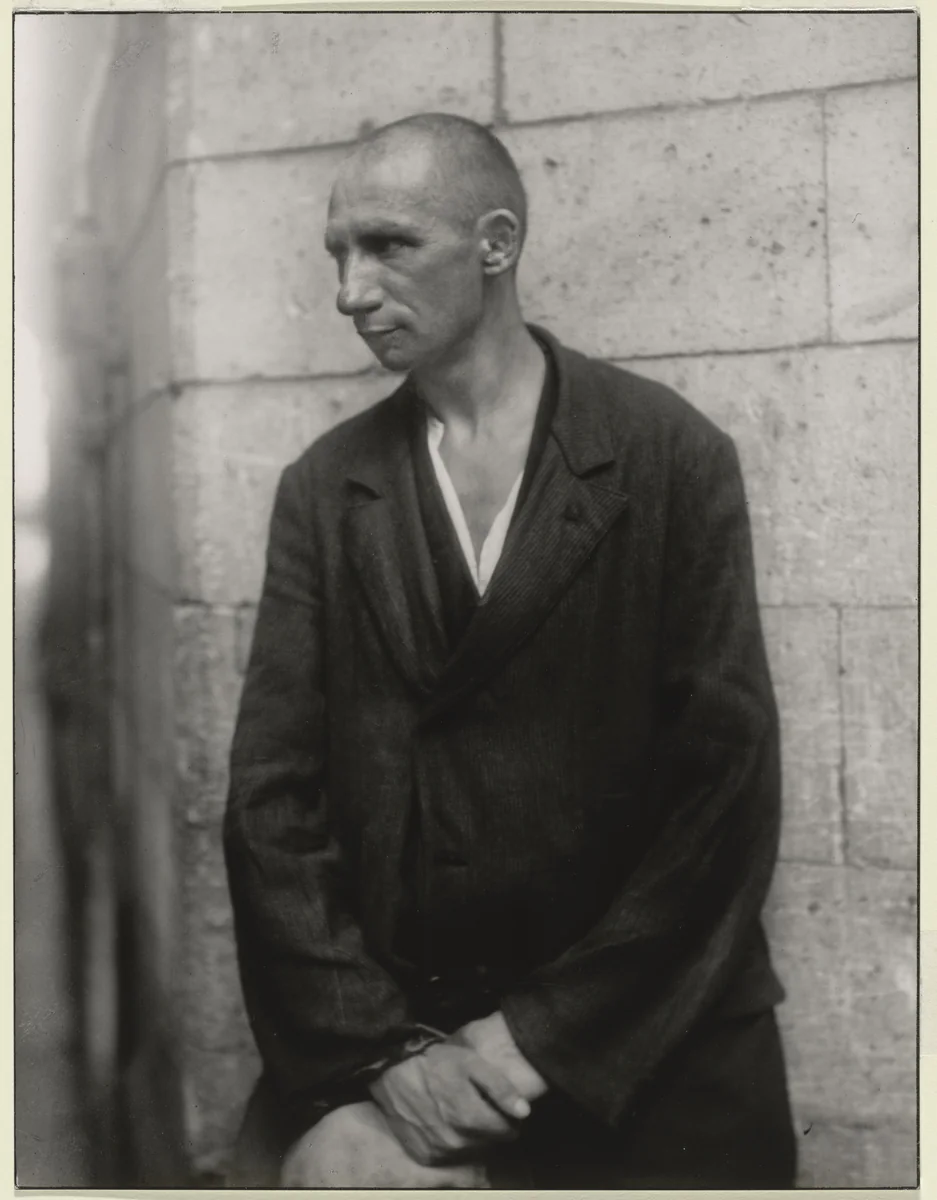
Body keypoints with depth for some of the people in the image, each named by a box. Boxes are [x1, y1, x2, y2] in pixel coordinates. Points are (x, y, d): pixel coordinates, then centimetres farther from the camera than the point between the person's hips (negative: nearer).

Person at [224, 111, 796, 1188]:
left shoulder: (673, 457, -4)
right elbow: (272, 796, 0)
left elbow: (728, 782, -8)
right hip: (380, 1036, 2)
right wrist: (378, 1052, -11)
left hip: (642, 1055, -1)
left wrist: (549, 1037, -12)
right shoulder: (322, 490, 4)